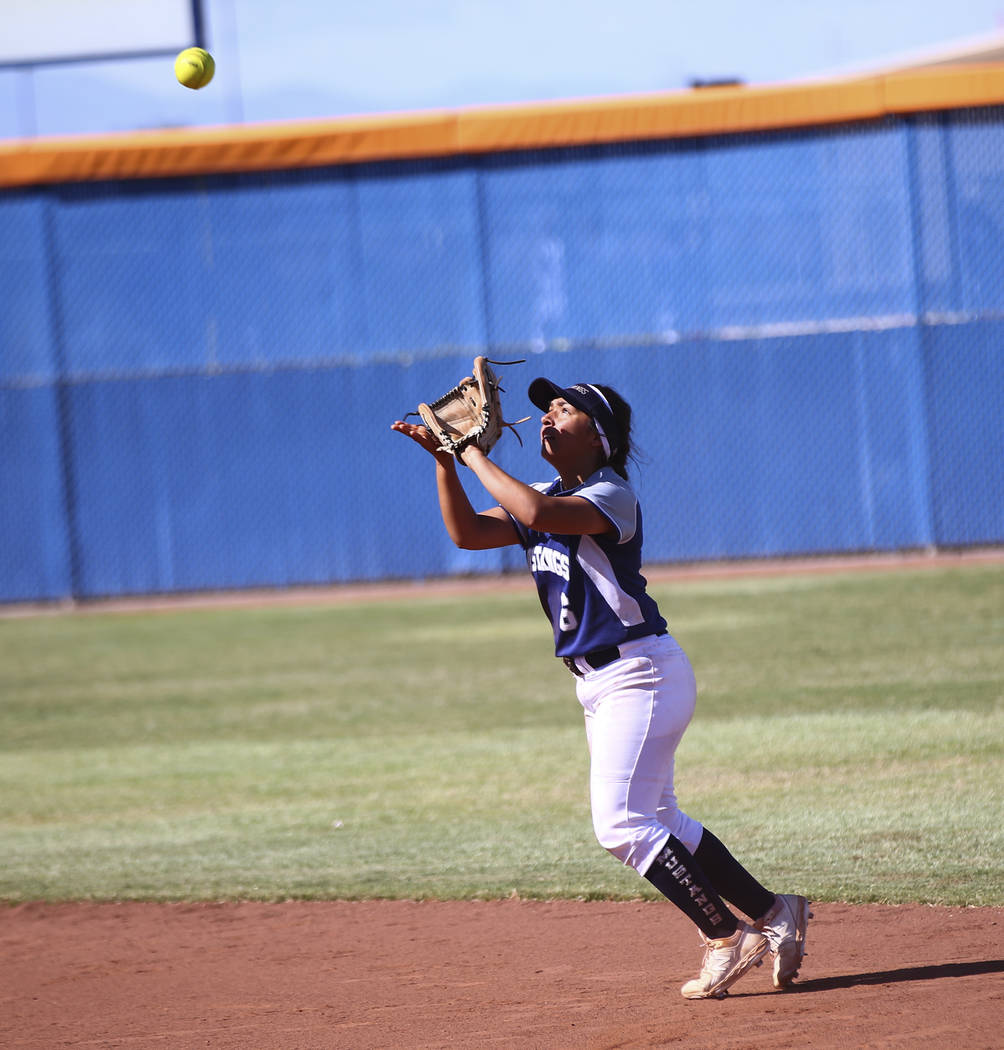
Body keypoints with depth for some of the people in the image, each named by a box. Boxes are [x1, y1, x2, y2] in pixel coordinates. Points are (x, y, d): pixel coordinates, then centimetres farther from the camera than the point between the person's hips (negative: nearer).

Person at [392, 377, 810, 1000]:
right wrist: (444, 458, -6)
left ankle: (731, 940, -9)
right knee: (657, 822, 13)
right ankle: (773, 913, 21)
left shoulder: (611, 495, -17)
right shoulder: (548, 497, 11)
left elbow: (537, 514, -35)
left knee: (621, 824, -15)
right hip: (599, 684, 10)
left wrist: (475, 457, -24)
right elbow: (468, 532, 5)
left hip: (642, 673, -10)